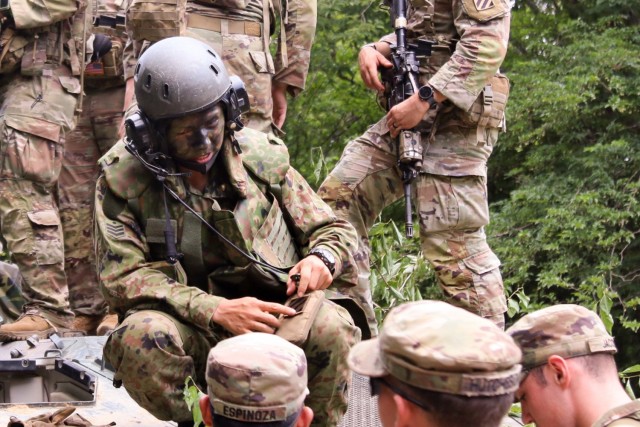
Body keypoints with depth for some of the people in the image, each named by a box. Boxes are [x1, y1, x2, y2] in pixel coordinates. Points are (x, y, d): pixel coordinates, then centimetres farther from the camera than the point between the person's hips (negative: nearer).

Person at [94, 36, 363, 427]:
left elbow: (335, 231, 13)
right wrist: (216, 310, -23)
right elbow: (123, 276, -10)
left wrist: (322, 258, -14)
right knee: (139, 336, -36)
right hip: (188, 327, -1)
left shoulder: (261, 155, 4)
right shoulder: (122, 176, -2)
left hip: (270, 314, 1)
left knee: (331, 326, -31)